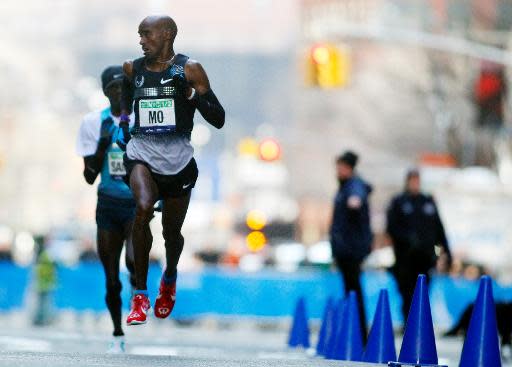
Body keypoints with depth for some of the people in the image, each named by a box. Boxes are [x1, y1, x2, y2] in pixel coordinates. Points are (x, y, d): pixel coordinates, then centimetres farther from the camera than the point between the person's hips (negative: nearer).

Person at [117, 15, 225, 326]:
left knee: (172, 231, 12)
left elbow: (219, 120, -7)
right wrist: (123, 124, 13)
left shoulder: (190, 69, -4)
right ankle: (140, 295, -22)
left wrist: (190, 93, -19)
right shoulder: (132, 69, 6)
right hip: (141, 153, 1)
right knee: (143, 208, -28)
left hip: (178, 159, -1)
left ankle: (170, 278, 48)